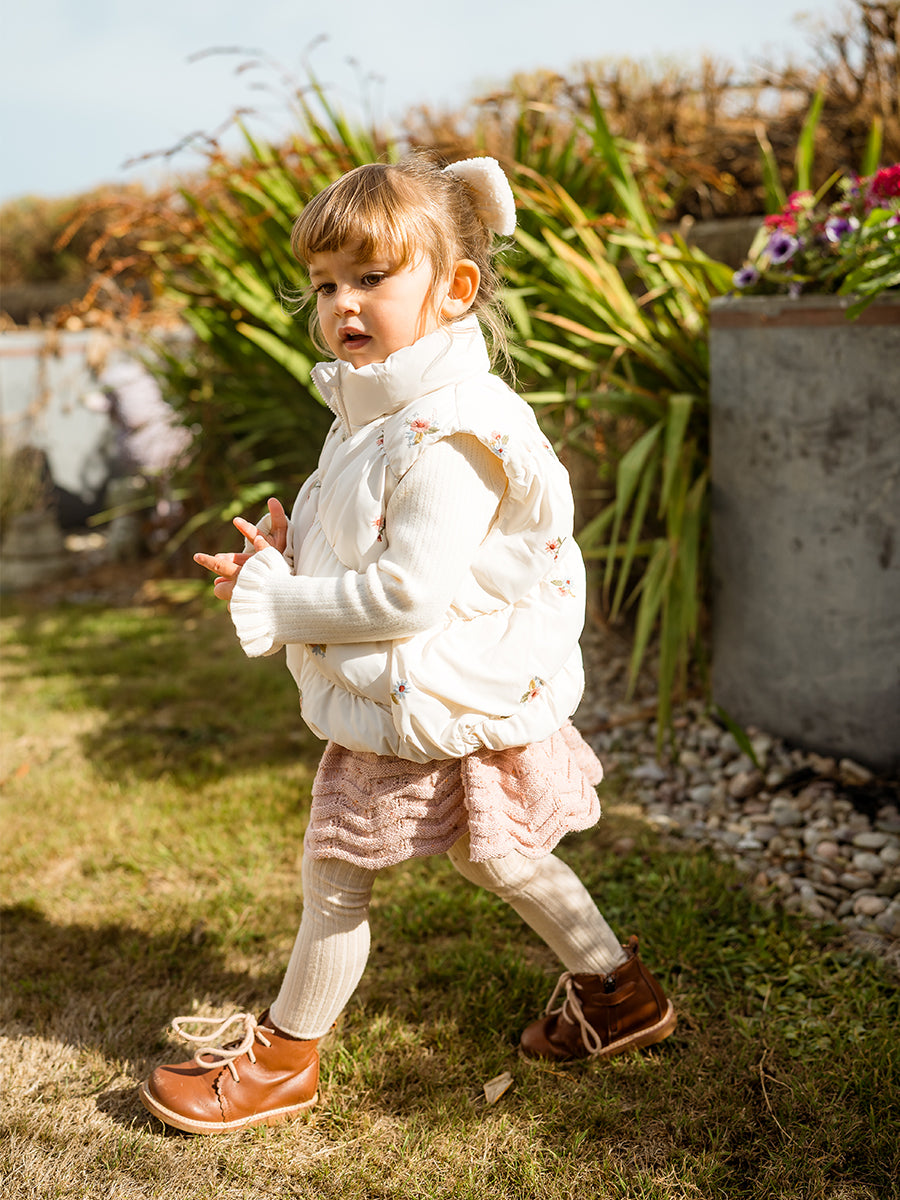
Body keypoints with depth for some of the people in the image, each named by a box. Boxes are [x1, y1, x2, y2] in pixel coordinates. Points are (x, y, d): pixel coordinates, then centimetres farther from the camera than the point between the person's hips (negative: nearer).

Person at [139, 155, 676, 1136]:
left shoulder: (447, 437, -26)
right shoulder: (377, 409, 8)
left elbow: (410, 592, -30)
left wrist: (279, 602, -21)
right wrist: (286, 552, -1)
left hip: (421, 702, -10)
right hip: (395, 695, 10)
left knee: (333, 874, 5)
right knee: (491, 850, 23)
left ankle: (282, 1056, 26)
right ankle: (618, 990, 39)